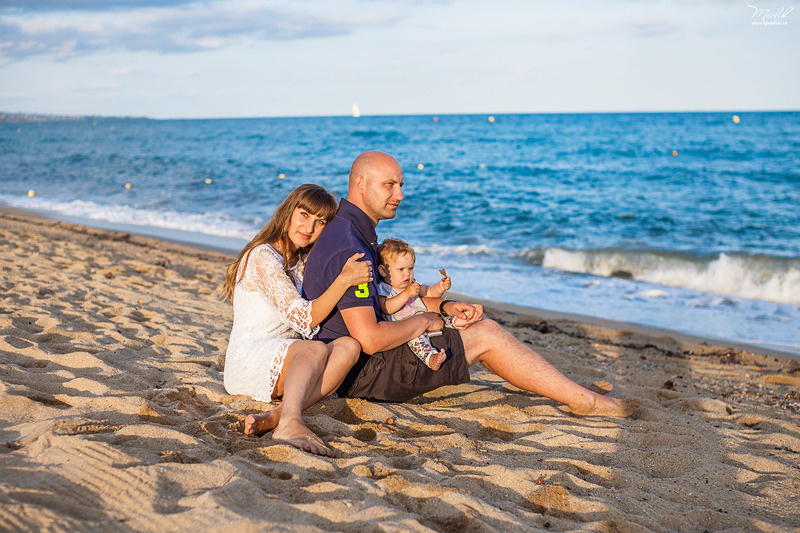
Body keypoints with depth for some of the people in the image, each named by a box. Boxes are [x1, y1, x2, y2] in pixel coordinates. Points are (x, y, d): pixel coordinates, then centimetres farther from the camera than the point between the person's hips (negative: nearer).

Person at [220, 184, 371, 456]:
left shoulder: (301, 262, 18)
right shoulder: (263, 256, -11)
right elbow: (305, 320, -18)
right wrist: (344, 280, -23)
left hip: (284, 365, 8)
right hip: (248, 359, -8)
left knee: (349, 346, -21)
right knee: (316, 349, -34)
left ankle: (276, 417, -37)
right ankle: (290, 422, -58)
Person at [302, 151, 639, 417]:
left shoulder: (354, 232, 11)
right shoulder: (349, 249, -24)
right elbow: (370, 339, -30)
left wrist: (443, 307, 4)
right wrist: (424, 321, -12)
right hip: (362, 373, -11)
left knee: (476, 324, 14)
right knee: (486, 336, -8)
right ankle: (586, 402, 3)